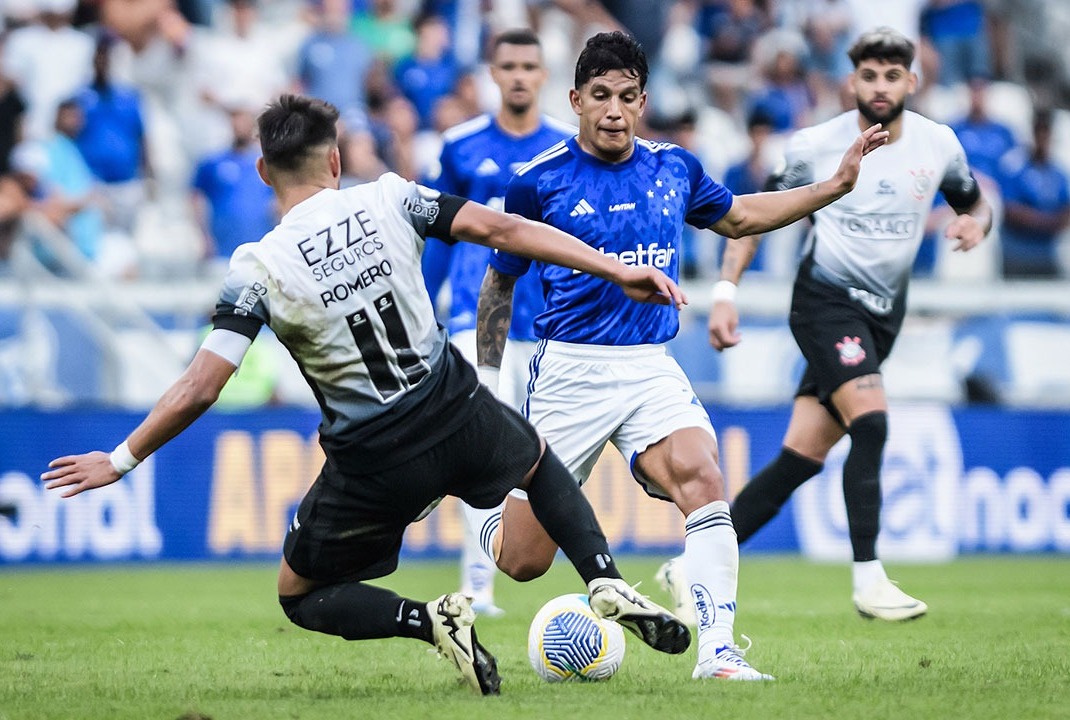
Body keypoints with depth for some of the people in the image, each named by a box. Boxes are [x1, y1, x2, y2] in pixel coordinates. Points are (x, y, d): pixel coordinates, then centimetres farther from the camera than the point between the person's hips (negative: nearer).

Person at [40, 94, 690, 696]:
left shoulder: (257, 269, -12)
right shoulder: (388, 200, -6)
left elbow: (197, 391, -15)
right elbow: (503, 230, -7)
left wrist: (119, 461, -3)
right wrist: (617, 270, -2)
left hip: (374, 465, -3)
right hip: (458, 419, 3)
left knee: (300, 597, 19)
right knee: (540, 464, 37)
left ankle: (433, 620, -7)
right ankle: (610, 585, 16)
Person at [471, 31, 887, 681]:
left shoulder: (675, 169, 6)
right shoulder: (539, 182, -5)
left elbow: (738, 217, 26)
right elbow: (500, 281, 8)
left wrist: (837, 184, 20)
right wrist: (487, 381, 10)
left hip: (652, 368, 3)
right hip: (569, 371, -3)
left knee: (703, 480, -27)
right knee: (524, 563, -2)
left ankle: (718, 652, -26)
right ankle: (493, 515, 36)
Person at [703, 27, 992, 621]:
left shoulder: (938, 144, 1)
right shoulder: (814, 146, -7)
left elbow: (974, 204, 17)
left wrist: (974, 222, -8)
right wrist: (725, 292, -7)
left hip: (883, 315, 4)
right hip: (825, 300, -4)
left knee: (801, 458, 1)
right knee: (871, 423, -25)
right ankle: (867, 581, -22)